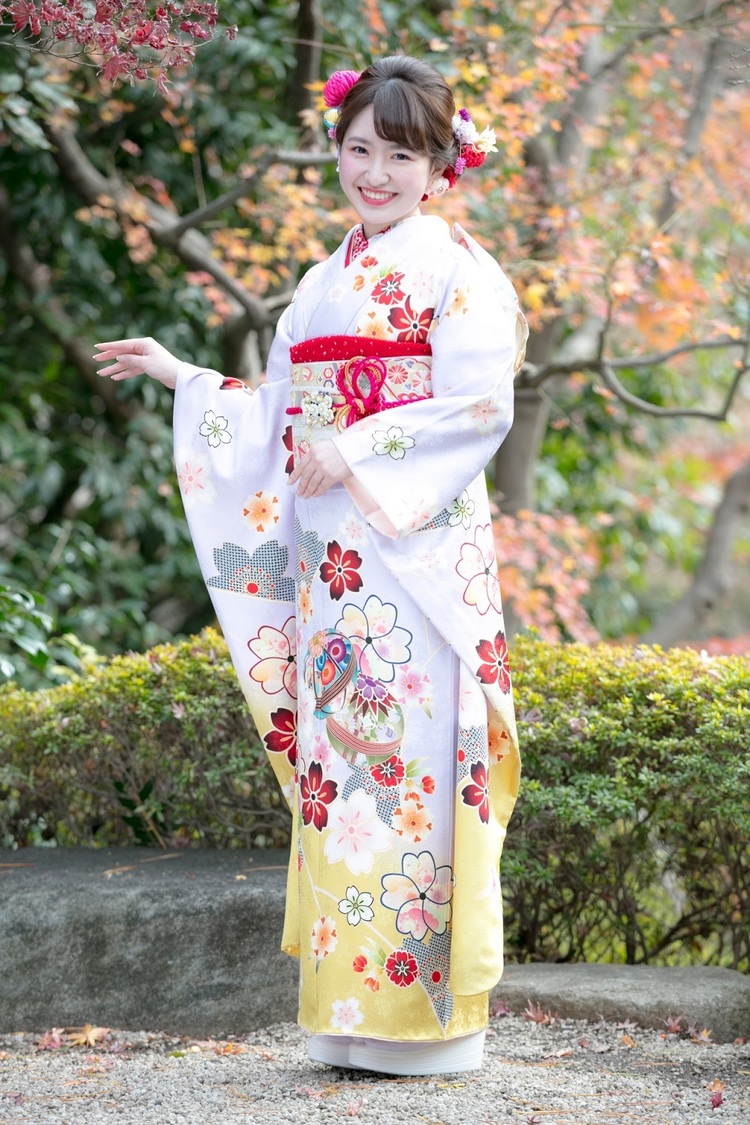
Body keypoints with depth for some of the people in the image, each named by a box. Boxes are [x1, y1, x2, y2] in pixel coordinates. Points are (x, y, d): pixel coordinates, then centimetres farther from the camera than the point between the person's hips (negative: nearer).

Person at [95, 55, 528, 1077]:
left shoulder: (452, 267, -2)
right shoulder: (327, 280, 20)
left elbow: (480, 406, -12)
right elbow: (284, 420, 23)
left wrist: (358, 454, -15)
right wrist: (181, 378, 21)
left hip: (417, 550, -7)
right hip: (328, 555, 7)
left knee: (407, 760, -10)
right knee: (335, 755, 4)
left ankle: (425, 1011, -5)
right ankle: (352, 1008, 8)